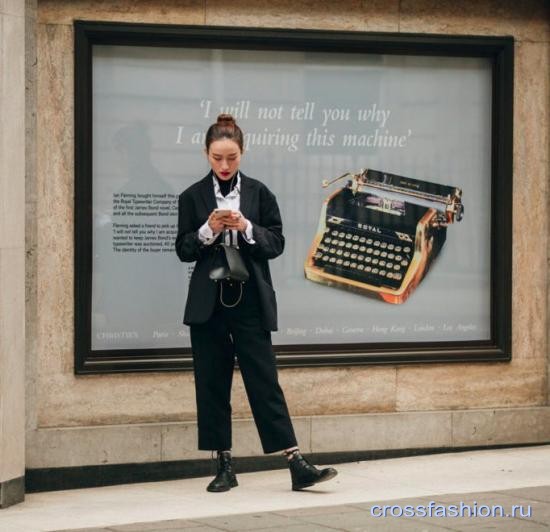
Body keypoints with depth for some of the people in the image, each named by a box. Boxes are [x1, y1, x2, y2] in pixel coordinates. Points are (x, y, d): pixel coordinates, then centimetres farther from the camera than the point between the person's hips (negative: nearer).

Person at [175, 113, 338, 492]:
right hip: (209, 304, 1)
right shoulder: (193, 197, 4)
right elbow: (183, 250, 4)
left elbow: (276, 243, 2)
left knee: (265, 381, -5)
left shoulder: (259, 193, 3)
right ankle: (225, 467, 11)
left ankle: (297, 465, -7)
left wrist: (247, 228, -15)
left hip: (250, 301, -1)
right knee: (212, 384, 3)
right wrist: (208, 230, -15)